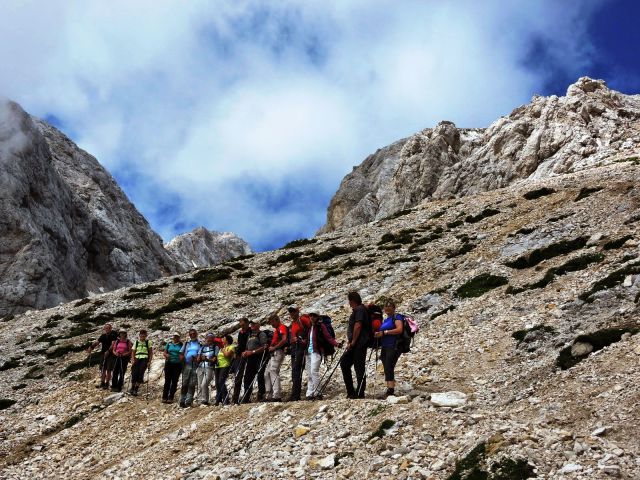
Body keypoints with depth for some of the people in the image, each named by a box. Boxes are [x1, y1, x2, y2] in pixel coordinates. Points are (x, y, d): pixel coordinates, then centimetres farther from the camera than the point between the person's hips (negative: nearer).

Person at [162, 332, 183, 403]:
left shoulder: (181, 345, 5)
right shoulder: (169, 344, 10)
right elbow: (164, 352, 9)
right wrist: (166, 355, -12)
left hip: (177, 365, -1)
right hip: (169, 363, 1)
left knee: (174, 381, 1)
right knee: (167, 380, 1)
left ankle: (171, 397, 5)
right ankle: (164, 397, 3)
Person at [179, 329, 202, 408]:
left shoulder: (200, 344, 9)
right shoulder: (186, 343, 17)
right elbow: (181, 353, 15)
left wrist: (198, 358, -15)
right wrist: (182, 357, -5)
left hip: (195, 366, -2)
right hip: (186, 366, 2)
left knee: (192, 385, -3)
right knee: (184, 384, 1)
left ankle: (189, 401, -1)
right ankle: (182, 401, 6)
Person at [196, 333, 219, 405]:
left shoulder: (215, 347, 7)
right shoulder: (202, 347, 19)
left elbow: (215, 359, -3)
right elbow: (198, 359, 15)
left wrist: (207, 359, -18)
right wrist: (200, 358, -8)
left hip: (209, 368, -5)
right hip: (200, 367, 5)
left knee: (204, 384, -18)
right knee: (200, 385, 1)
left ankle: (204, 400, -12)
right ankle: (200, 400, 9)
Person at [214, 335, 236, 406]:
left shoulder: (231, 347, 2)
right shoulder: (222, 348, 26)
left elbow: (227, 354, -14)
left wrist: (222, 349, -2)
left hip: (225, 366, -8)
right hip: (218, 366, 8)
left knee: (221, 382, -18)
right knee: (217, 384, 3)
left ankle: (225, 400, -16)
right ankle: (218, 400, 9)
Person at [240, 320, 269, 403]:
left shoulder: (262, 334, -3)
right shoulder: (250, 335, 22)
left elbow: (264, 347, -13)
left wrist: (253, 352, -17)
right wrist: (245, 352, 5)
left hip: (259, 358, -8)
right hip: (250, 358, 8)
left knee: (260, 377, -7)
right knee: (247, 377, 7)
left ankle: (261, 395, -2)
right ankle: (246, 397, 11)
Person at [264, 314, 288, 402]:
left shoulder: (282, 327, -6)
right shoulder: (277, 329, 25)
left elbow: (284, 340, -20)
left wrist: (274, 348, -15)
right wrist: (271, 347, 12)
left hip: (278, 352, -11)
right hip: (273, 353, 11)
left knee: (273, 372, -16)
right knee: (267, 373, 9)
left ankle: (277, 396, -19)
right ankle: (268, 395, 10)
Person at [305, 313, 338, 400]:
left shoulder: (321, 326, -2)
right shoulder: (310, 327, 17)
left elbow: (328, 337, -10)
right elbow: (308, 340, 17)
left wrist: (336, 344, -23)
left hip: (317, 352, -7)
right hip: (309, 352, 7)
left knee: (314, 371, -18)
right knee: (309, 374, 8)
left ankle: (316, 393, -15)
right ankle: (310, 394, 13)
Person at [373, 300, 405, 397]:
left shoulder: (397, 317, -2)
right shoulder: (385, 320, 22)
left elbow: (399, 329, -16)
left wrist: (385, 332, -17)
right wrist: (378, 334, 7)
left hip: (393, 347, -9)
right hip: (384, 347, 9)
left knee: (388, 368, -19)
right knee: (387, 369, 7)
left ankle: (391, 390, -24)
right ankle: (389, 390, 9)